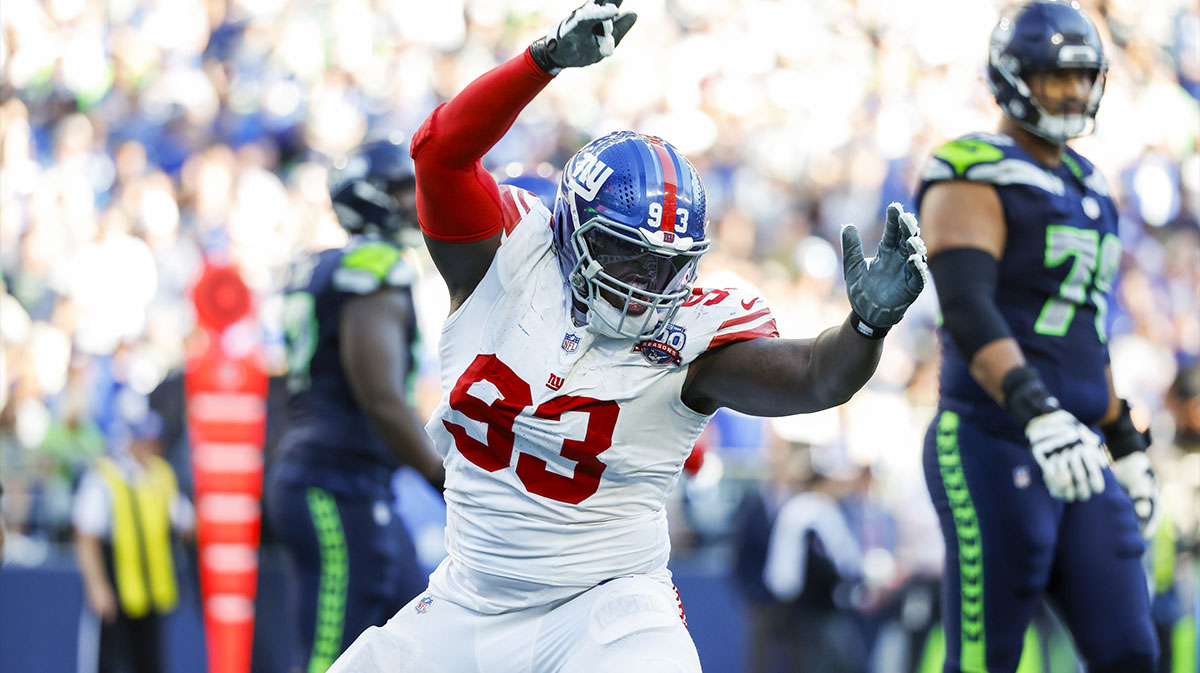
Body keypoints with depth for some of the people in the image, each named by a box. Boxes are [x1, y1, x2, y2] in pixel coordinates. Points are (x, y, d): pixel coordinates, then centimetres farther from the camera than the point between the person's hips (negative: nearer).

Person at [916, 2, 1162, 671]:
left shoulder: (1085, 188, 18)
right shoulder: (974, 181, -10)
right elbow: (967, 310, -25)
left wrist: (1126, 447, 25)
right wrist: (1038, 413, -38)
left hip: (1074, 467, 8)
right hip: (990, 453, -8)